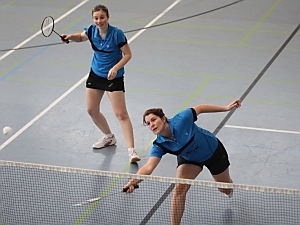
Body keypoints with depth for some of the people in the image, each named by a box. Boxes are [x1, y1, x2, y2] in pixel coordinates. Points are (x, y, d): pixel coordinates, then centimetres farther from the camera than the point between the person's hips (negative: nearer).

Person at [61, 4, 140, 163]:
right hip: (95, 74, 6)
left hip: (113, 77, -6)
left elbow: (127, 54, -15)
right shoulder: (92, 31, -7)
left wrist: (115, 68, -29)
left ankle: (131, 151, -14)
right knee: (91, 110, 14)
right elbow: (81, 37, 16)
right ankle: (109, 137, 38)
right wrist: (70, 36, -6)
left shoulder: (117, 34, -22)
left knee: (121, 114, -13)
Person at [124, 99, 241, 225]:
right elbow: (148, 167, -41)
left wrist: (226, 108, -17)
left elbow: (199, 108, -20)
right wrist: (133, 181, -59)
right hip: (189, 159, 1)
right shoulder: (159, 145, -29)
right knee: (179, 189, -22)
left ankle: (230, 191, 59)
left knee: (225, 189, 19)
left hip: (213, 151, -1)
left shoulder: (181, 120, -37)